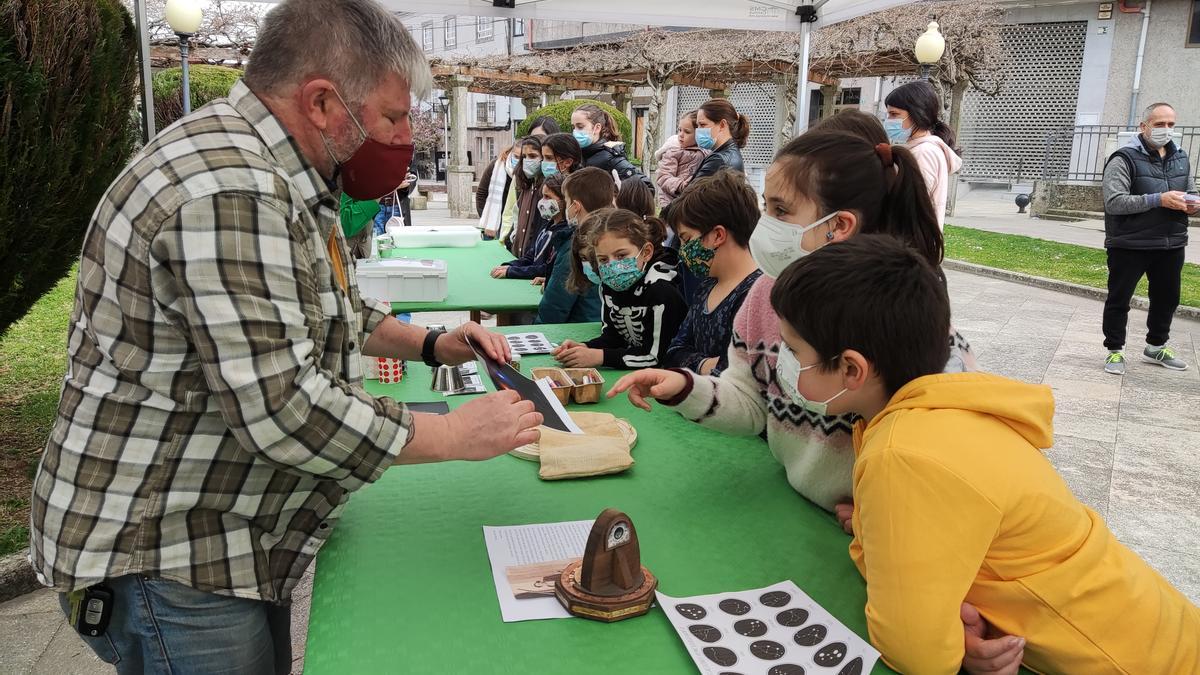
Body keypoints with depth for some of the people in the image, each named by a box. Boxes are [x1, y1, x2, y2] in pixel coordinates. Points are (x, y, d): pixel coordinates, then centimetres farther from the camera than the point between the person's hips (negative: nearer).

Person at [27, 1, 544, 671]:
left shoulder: (272, 173, 7)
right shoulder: (227, 191, -27)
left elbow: (327, 313, 20)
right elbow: (283, 410, -31)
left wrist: (431, 344, 5)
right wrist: (459, 434, -21)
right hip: (162, 561, -9)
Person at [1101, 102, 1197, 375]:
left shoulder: (1181, 159, 11)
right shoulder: (1124, 159, -10)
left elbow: (1191, 193, 21)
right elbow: (1114, 202, -20)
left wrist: (1193, 203, -4)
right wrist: (1159, 200, -27)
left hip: (1171, 245, 6)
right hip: (1129, 246, -6)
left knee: (1167, 299, 17)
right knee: (1119, 300, 3)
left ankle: (1156, 346, 35)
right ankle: (1115, 351, 17)